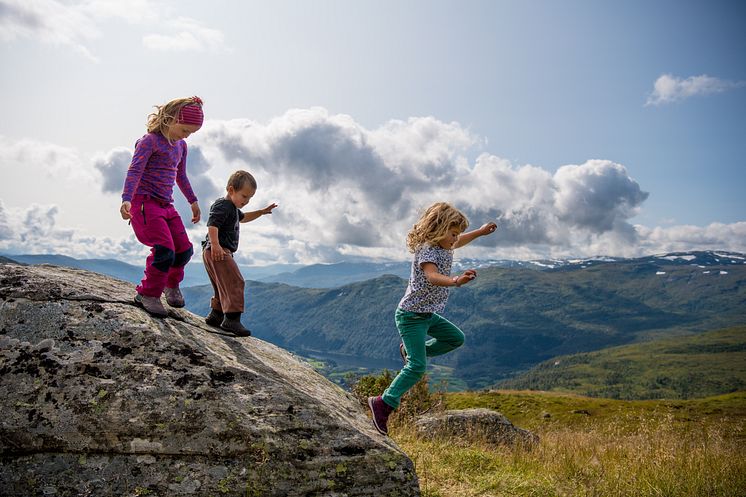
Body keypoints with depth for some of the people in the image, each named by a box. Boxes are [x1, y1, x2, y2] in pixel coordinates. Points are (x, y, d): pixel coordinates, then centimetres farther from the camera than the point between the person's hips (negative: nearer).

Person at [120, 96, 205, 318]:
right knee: (165, 250, -20)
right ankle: (148, 294, -2)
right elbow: (134, 171, -19)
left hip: (166, 206, 8)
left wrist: (193, 201, 37)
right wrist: (126, 199, -33)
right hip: (144, 202, -8)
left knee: (184, 249, 1)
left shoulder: (181, 146, 15)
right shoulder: (149, 141, -9)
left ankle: (171, 284, 29)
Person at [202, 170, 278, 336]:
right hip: (216, 251, -11)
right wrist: (215, 245, -38)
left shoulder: (233, 208, 23)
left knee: (224, 286, 18)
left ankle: (215, 315, 29)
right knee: (234, 281, -20)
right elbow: (212, 225, -24)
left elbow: (242, 218, 42)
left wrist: (262, 212, 33)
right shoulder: (222, 206, -11)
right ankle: (232, 318, -25)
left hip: (223, 252, 11)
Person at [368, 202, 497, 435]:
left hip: (428, 314, 10)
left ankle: (409, 350, 27)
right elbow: (432, 276, -43)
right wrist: (456, 281, -60)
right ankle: (383, 404, -9)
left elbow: (456, 243, 31)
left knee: (456, 338, 22)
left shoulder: (443, 247, 7)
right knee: (417, 367, -14)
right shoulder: (426, 251, -23)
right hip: (411, 315, -10)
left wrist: (480, 232, 34)